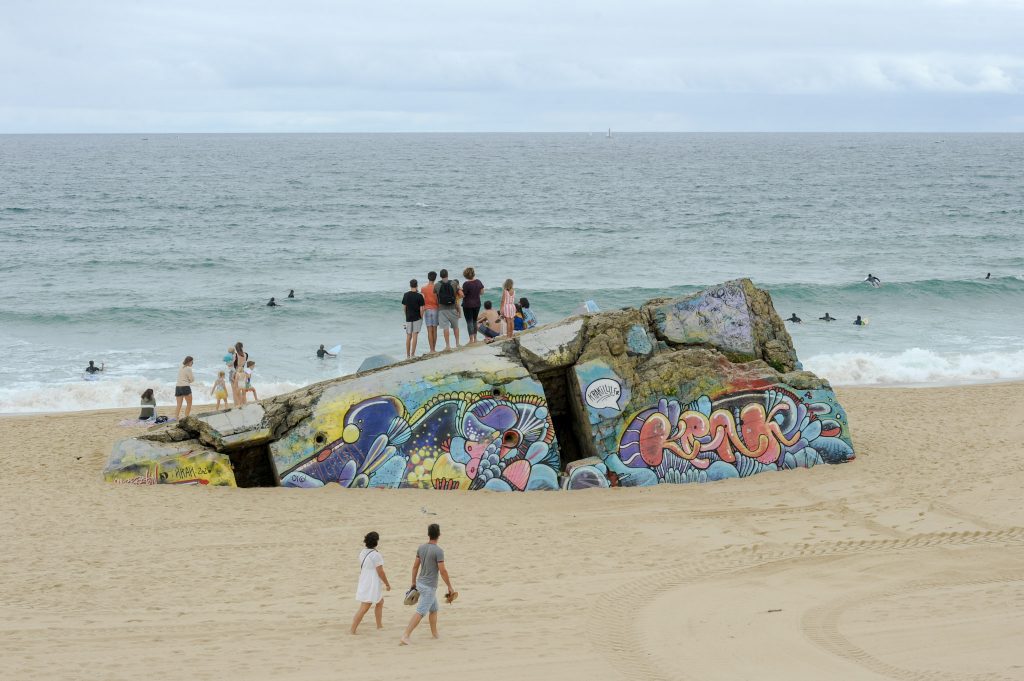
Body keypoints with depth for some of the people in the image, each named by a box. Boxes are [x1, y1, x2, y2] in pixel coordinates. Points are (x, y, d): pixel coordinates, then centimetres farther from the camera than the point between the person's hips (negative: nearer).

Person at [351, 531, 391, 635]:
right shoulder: (375, 555, -19)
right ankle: (352, 630, -11)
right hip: (372, 585, -9)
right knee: (364, 608, -7)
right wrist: (387, 584, -6)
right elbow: (380, 571, -17)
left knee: (380, 602, 25)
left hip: (364, 582, 9)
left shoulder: (363, 552, 6)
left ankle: (379, 625, 34)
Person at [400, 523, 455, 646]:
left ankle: (435, 633, 33)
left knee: (434, 609, 23)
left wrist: (413, 583, 19)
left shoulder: (421, 548, 3)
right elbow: (443, 571, -18)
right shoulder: (438, 551, -18)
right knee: (420, 613, -9)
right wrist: (450, 587, -8)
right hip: (429, 587, -8)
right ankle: (406, 636, -16)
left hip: (420, 583, 8)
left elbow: (415, 566, 9)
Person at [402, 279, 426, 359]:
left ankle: (408, 355, 13)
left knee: (408, 336, 10)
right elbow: (421, 309, -11)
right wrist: (421, 318, 2)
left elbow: (404, 307, 7)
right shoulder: (419, 296, -11)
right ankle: (413, 354, -6)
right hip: (417, 318, -4)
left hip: (408, 318, 4)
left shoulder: (406, 295, 1)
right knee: (415, 336, -3)